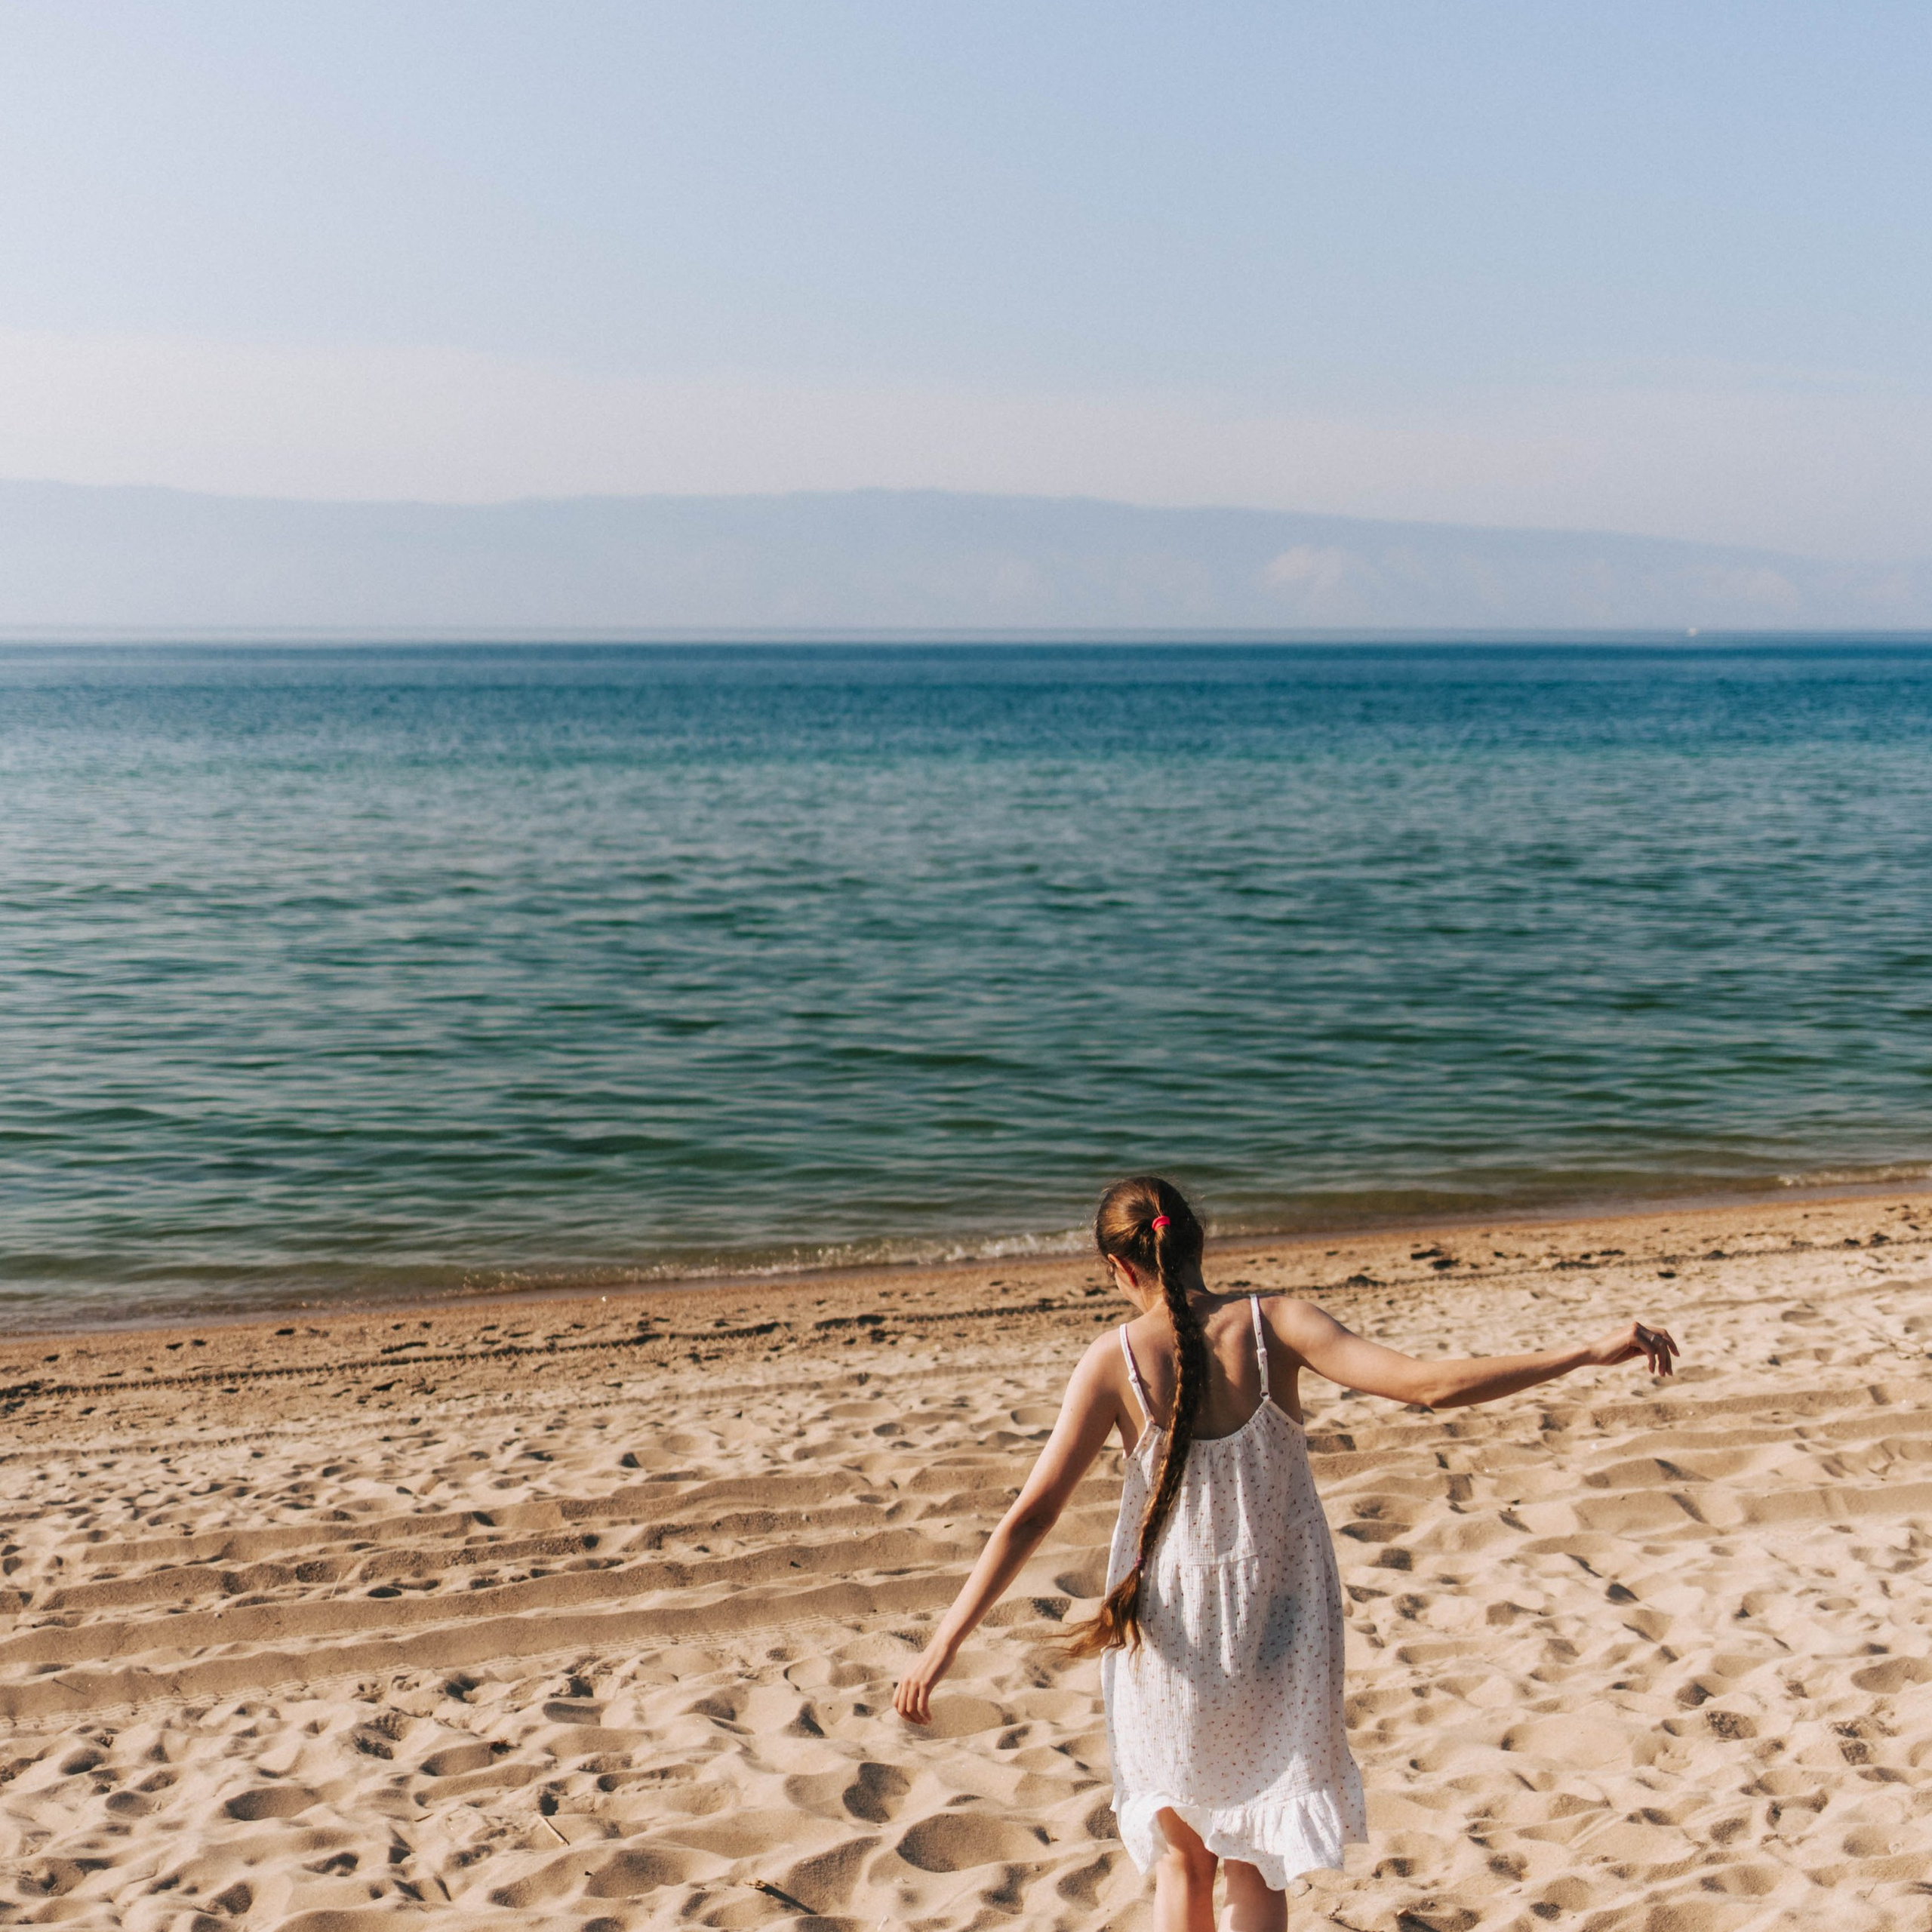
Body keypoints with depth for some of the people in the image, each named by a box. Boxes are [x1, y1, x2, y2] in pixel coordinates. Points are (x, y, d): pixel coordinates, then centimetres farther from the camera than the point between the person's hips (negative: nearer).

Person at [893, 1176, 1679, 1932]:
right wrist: (1587, 1353, -18)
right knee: (1255, 1862, 19)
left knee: (1182, 1858, 19)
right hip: (1277, 1625, 1)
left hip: (1171, 1632, -1)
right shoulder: (1275, 1325, -12)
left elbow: (1031, 1515, -13)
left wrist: (943, 1645, -8)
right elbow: (1428, 1385, -21)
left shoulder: (1113, 1360, -13)